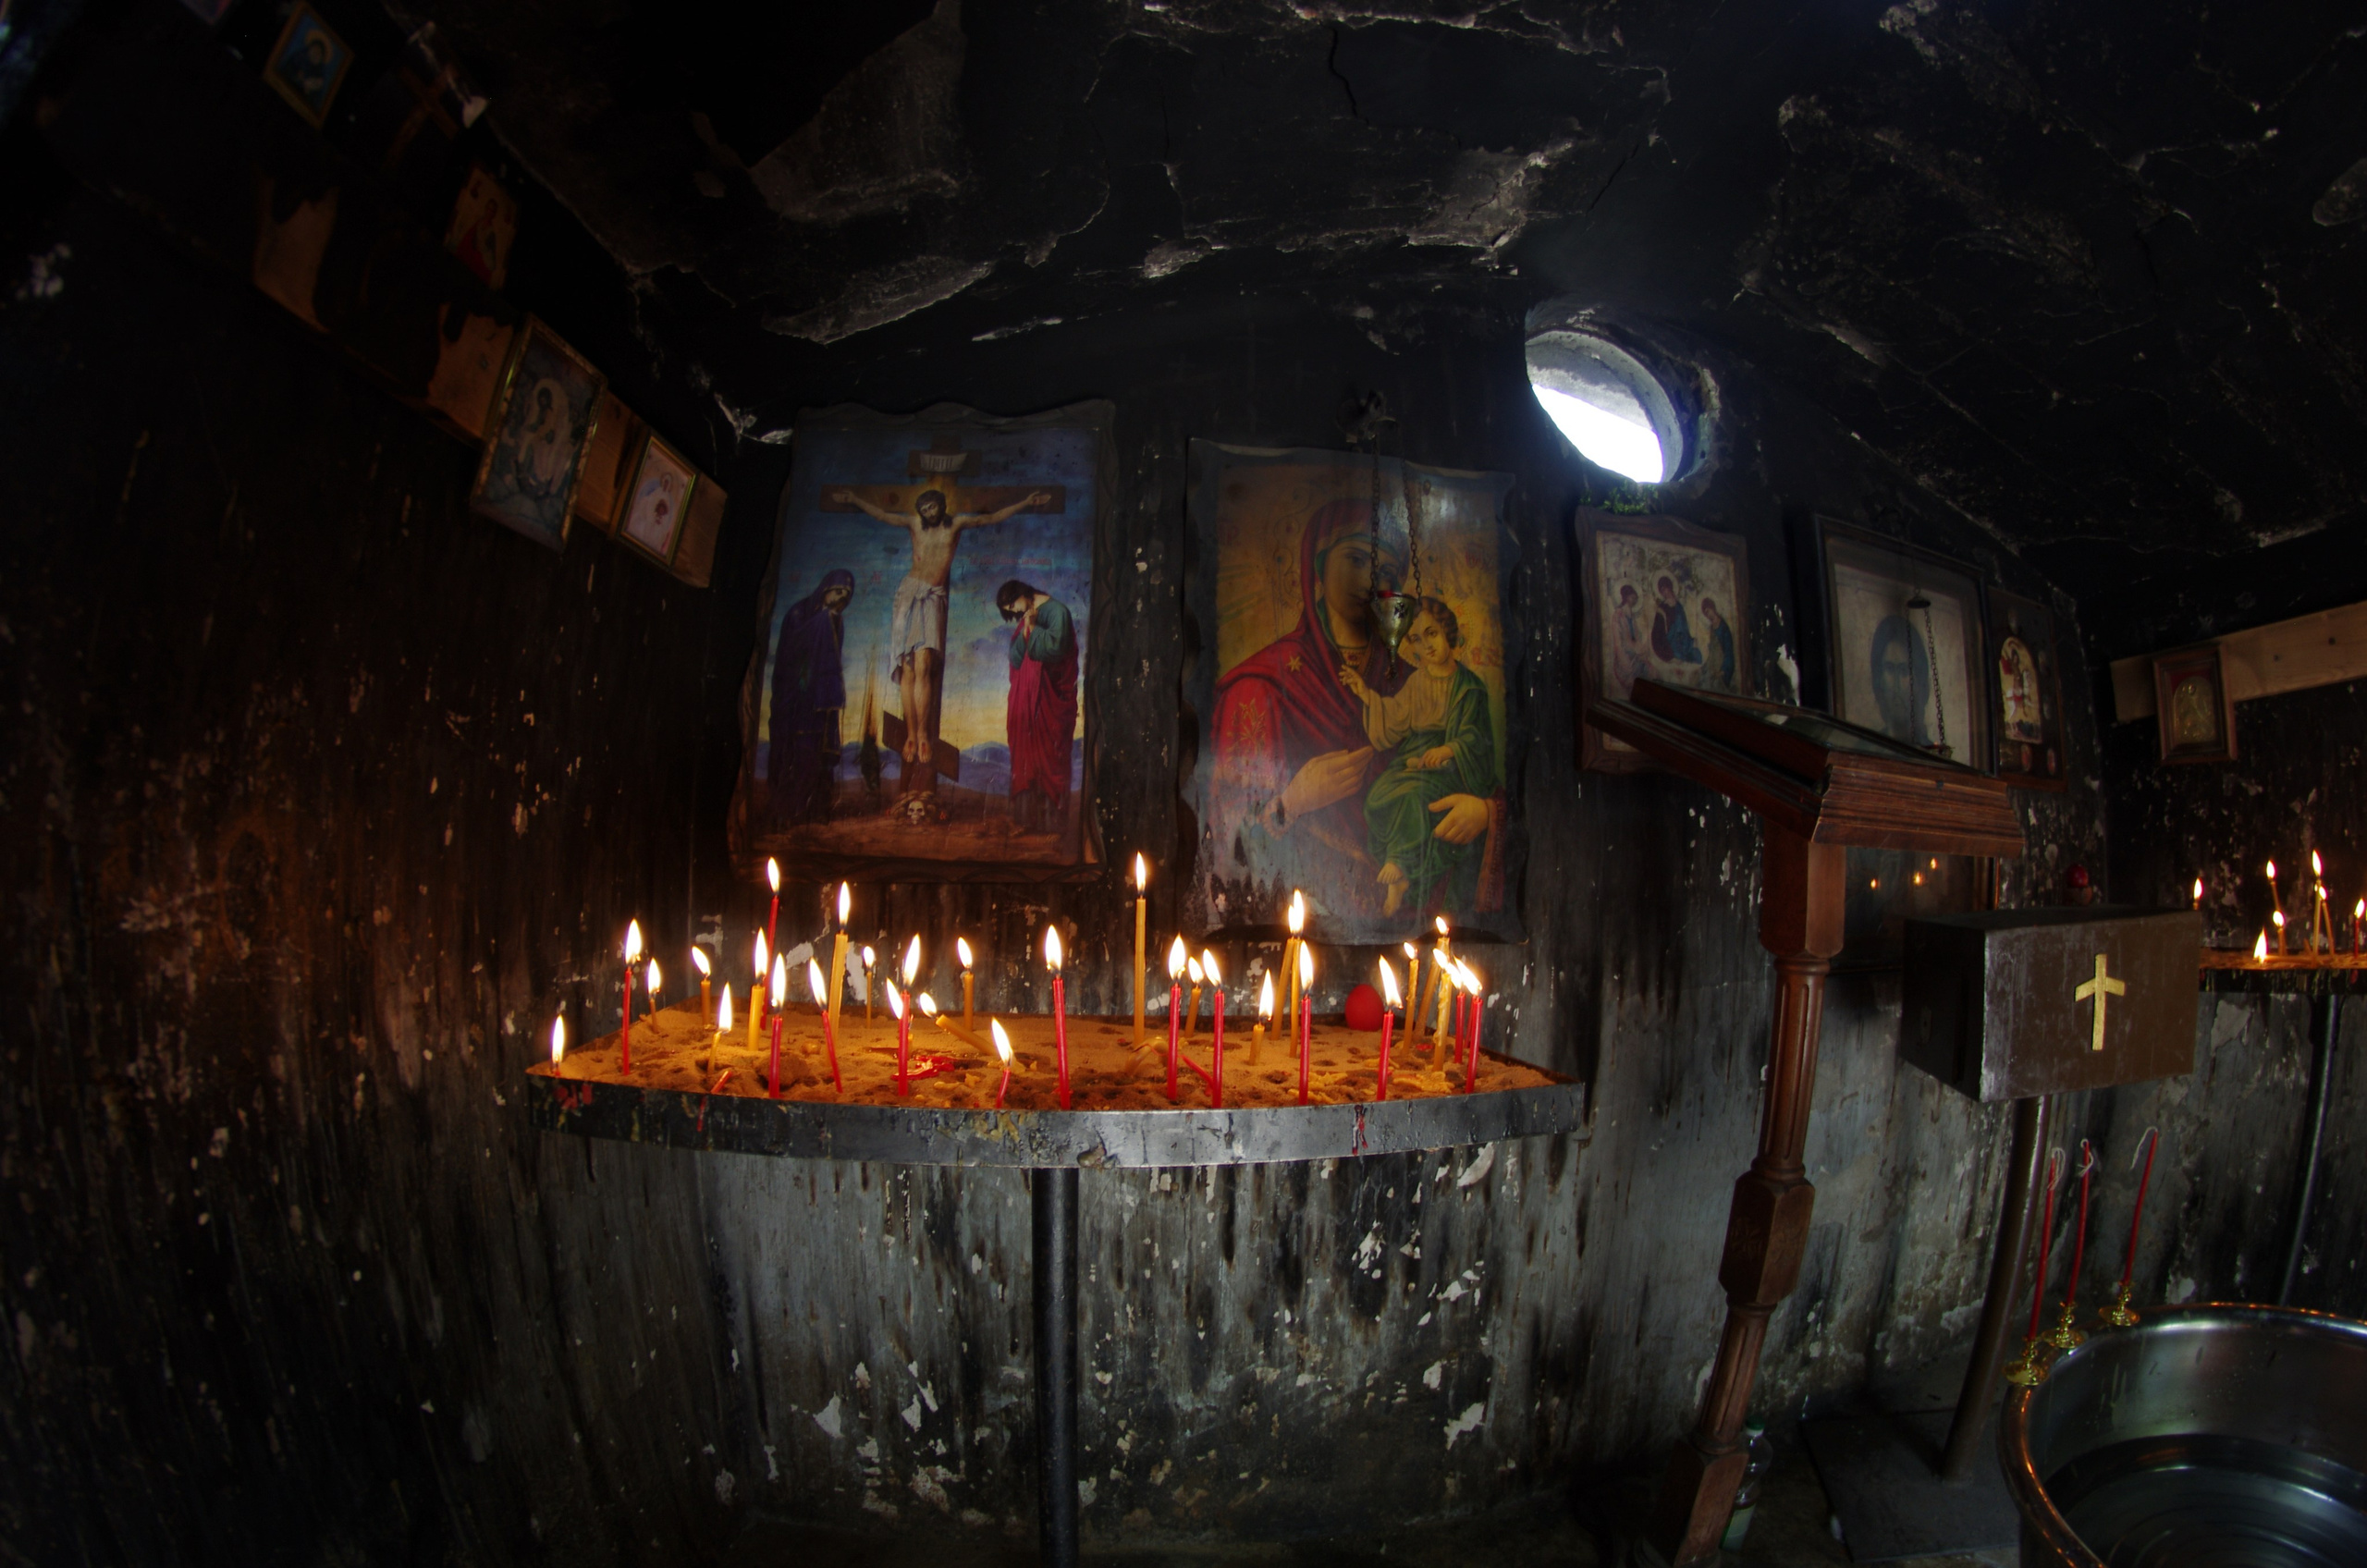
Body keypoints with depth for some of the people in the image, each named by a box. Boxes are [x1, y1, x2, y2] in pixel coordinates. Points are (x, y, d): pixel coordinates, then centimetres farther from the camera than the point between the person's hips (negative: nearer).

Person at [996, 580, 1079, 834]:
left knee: (1049, 758, -5)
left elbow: (1055, 647, -18)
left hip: (1050, 701, -7)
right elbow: (1015, 659, 6)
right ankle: (1029, 818, 10)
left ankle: (1051, 818, -1)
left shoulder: (1056, 611, -5)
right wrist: (1026, 630, -6)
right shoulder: (1024, 620, 15)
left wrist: (1033, 628, -8)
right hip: (1027, 701, 7)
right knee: (1025, 758, 5)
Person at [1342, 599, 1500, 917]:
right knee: (1380, 796, -24)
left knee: (1418, 795, -35)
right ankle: (1402, 873, -22)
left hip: (1451, 763, -5)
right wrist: (1367, 695, 7)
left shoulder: (1468, 685, -3)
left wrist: (1448, 749, -27)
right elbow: (1396, 720, 16)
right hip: (1414, 756, 5)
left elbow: (1473, 735, -8)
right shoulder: (1417, 681, 11)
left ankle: (1400, 870, -25)